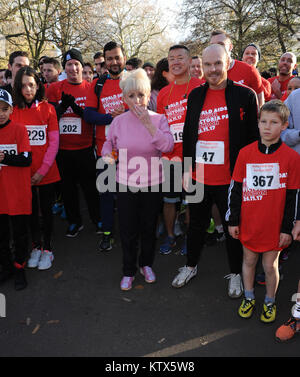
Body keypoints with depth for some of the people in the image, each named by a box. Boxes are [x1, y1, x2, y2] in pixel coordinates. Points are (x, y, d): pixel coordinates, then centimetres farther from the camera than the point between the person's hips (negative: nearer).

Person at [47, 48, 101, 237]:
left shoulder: (90, 88, 1)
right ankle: (75, 222, 27)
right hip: (62, 148, 2)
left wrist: (77, 108, -21)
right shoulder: (55, 88, 4)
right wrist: (63, 105, -18)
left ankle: (98, 219, 24)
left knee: (90, 185, 6)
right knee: (68, 186, 11)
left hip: (85, 147, -2)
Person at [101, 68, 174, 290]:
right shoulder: (118, 122, -2)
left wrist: (148, 123, -24)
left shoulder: (158, 119, -7)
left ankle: (147, 264, 38)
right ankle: (129, 271, 27)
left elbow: (167, 146, -21)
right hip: (126, 184, 1)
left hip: (152, 183, -1)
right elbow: (109, 143, 14)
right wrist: (107, 154, -8)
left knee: (149, 228, 14)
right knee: (128, 231, 7)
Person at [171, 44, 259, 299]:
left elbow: (252, 138, -4)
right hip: (198, 177, 4)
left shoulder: (245, 95, -5)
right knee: (197, 224, 18)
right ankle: (191, 266, 39)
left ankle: (235, 273, 32)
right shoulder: (195, 95, 7)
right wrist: (187, 168, 10)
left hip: (230, 179, -3)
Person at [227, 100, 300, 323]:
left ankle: (270, 302, 36)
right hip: (248, 222, 2)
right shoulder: (246, 153, -4)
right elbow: (235, 188, 1)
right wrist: (233, 220, 2)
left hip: (274, 225, -2)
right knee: (249, 260, 17)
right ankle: (249, 298, 39)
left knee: (270, 265, 12)